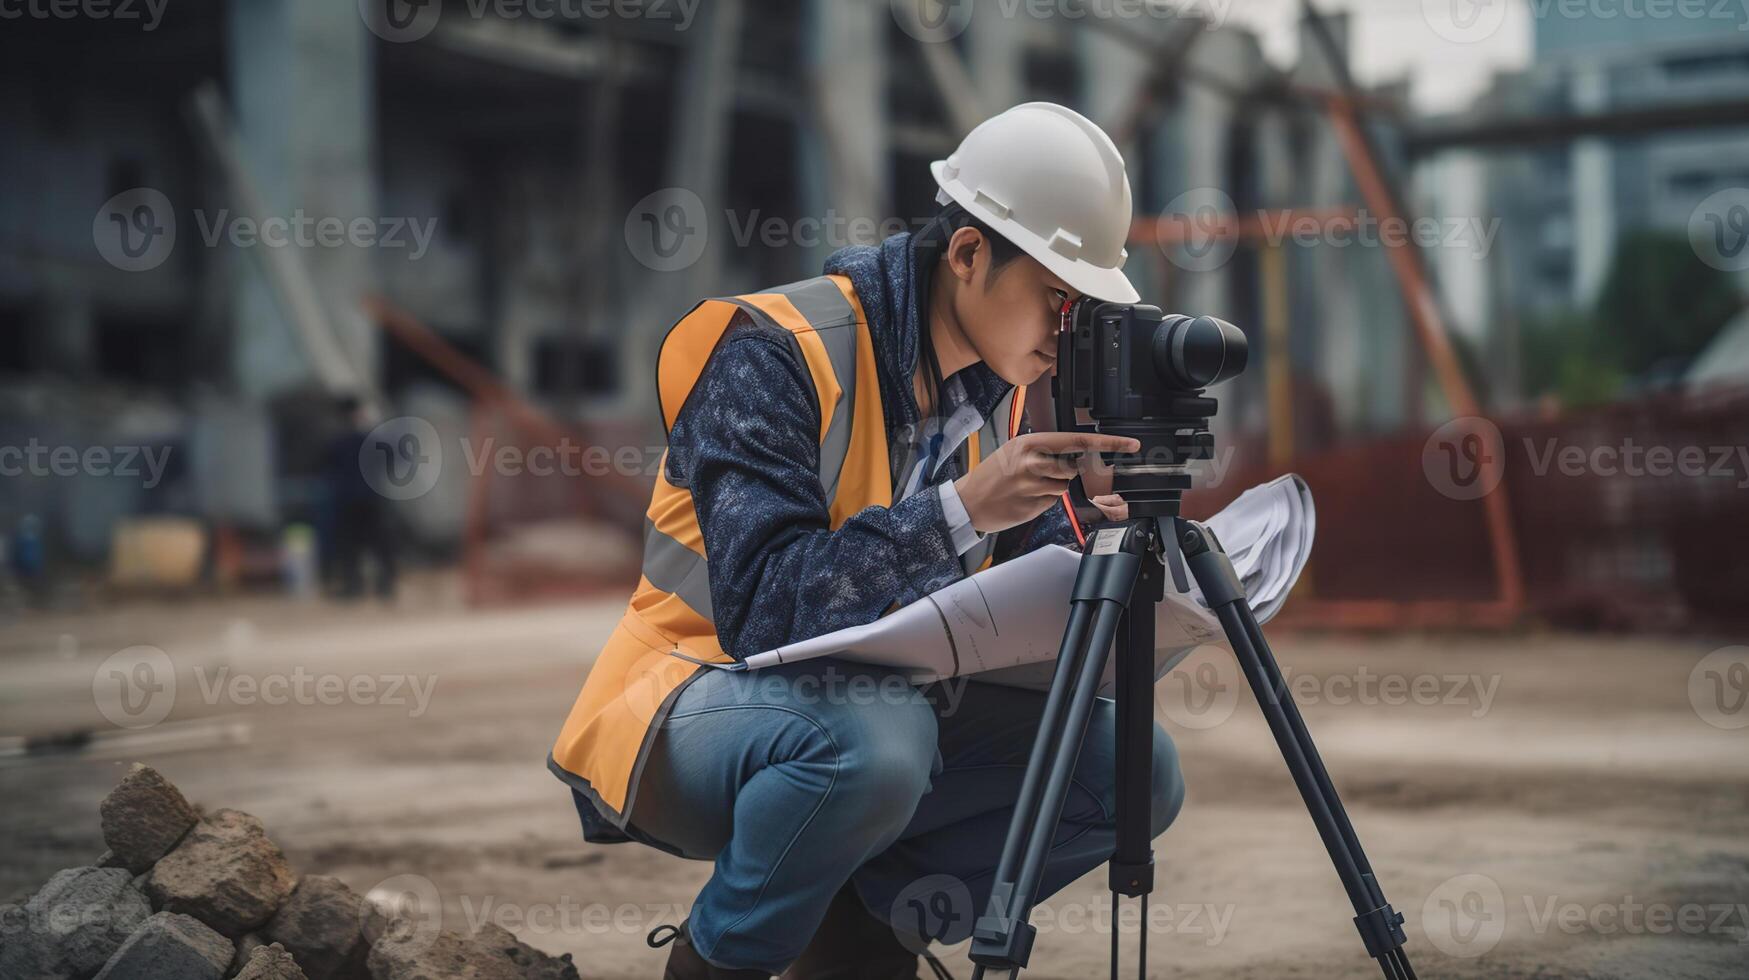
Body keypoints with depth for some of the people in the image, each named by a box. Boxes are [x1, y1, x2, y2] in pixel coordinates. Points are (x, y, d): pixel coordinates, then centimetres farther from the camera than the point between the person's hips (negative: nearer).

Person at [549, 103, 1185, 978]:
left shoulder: (994, 382, 3)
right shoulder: (776, 354, -20)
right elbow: (761, 610, -30)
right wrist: (960, 509, -36)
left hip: (880, 702, 7)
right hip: (704, 703, -7)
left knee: (1132, 767, -11)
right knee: (871, 739, -39)